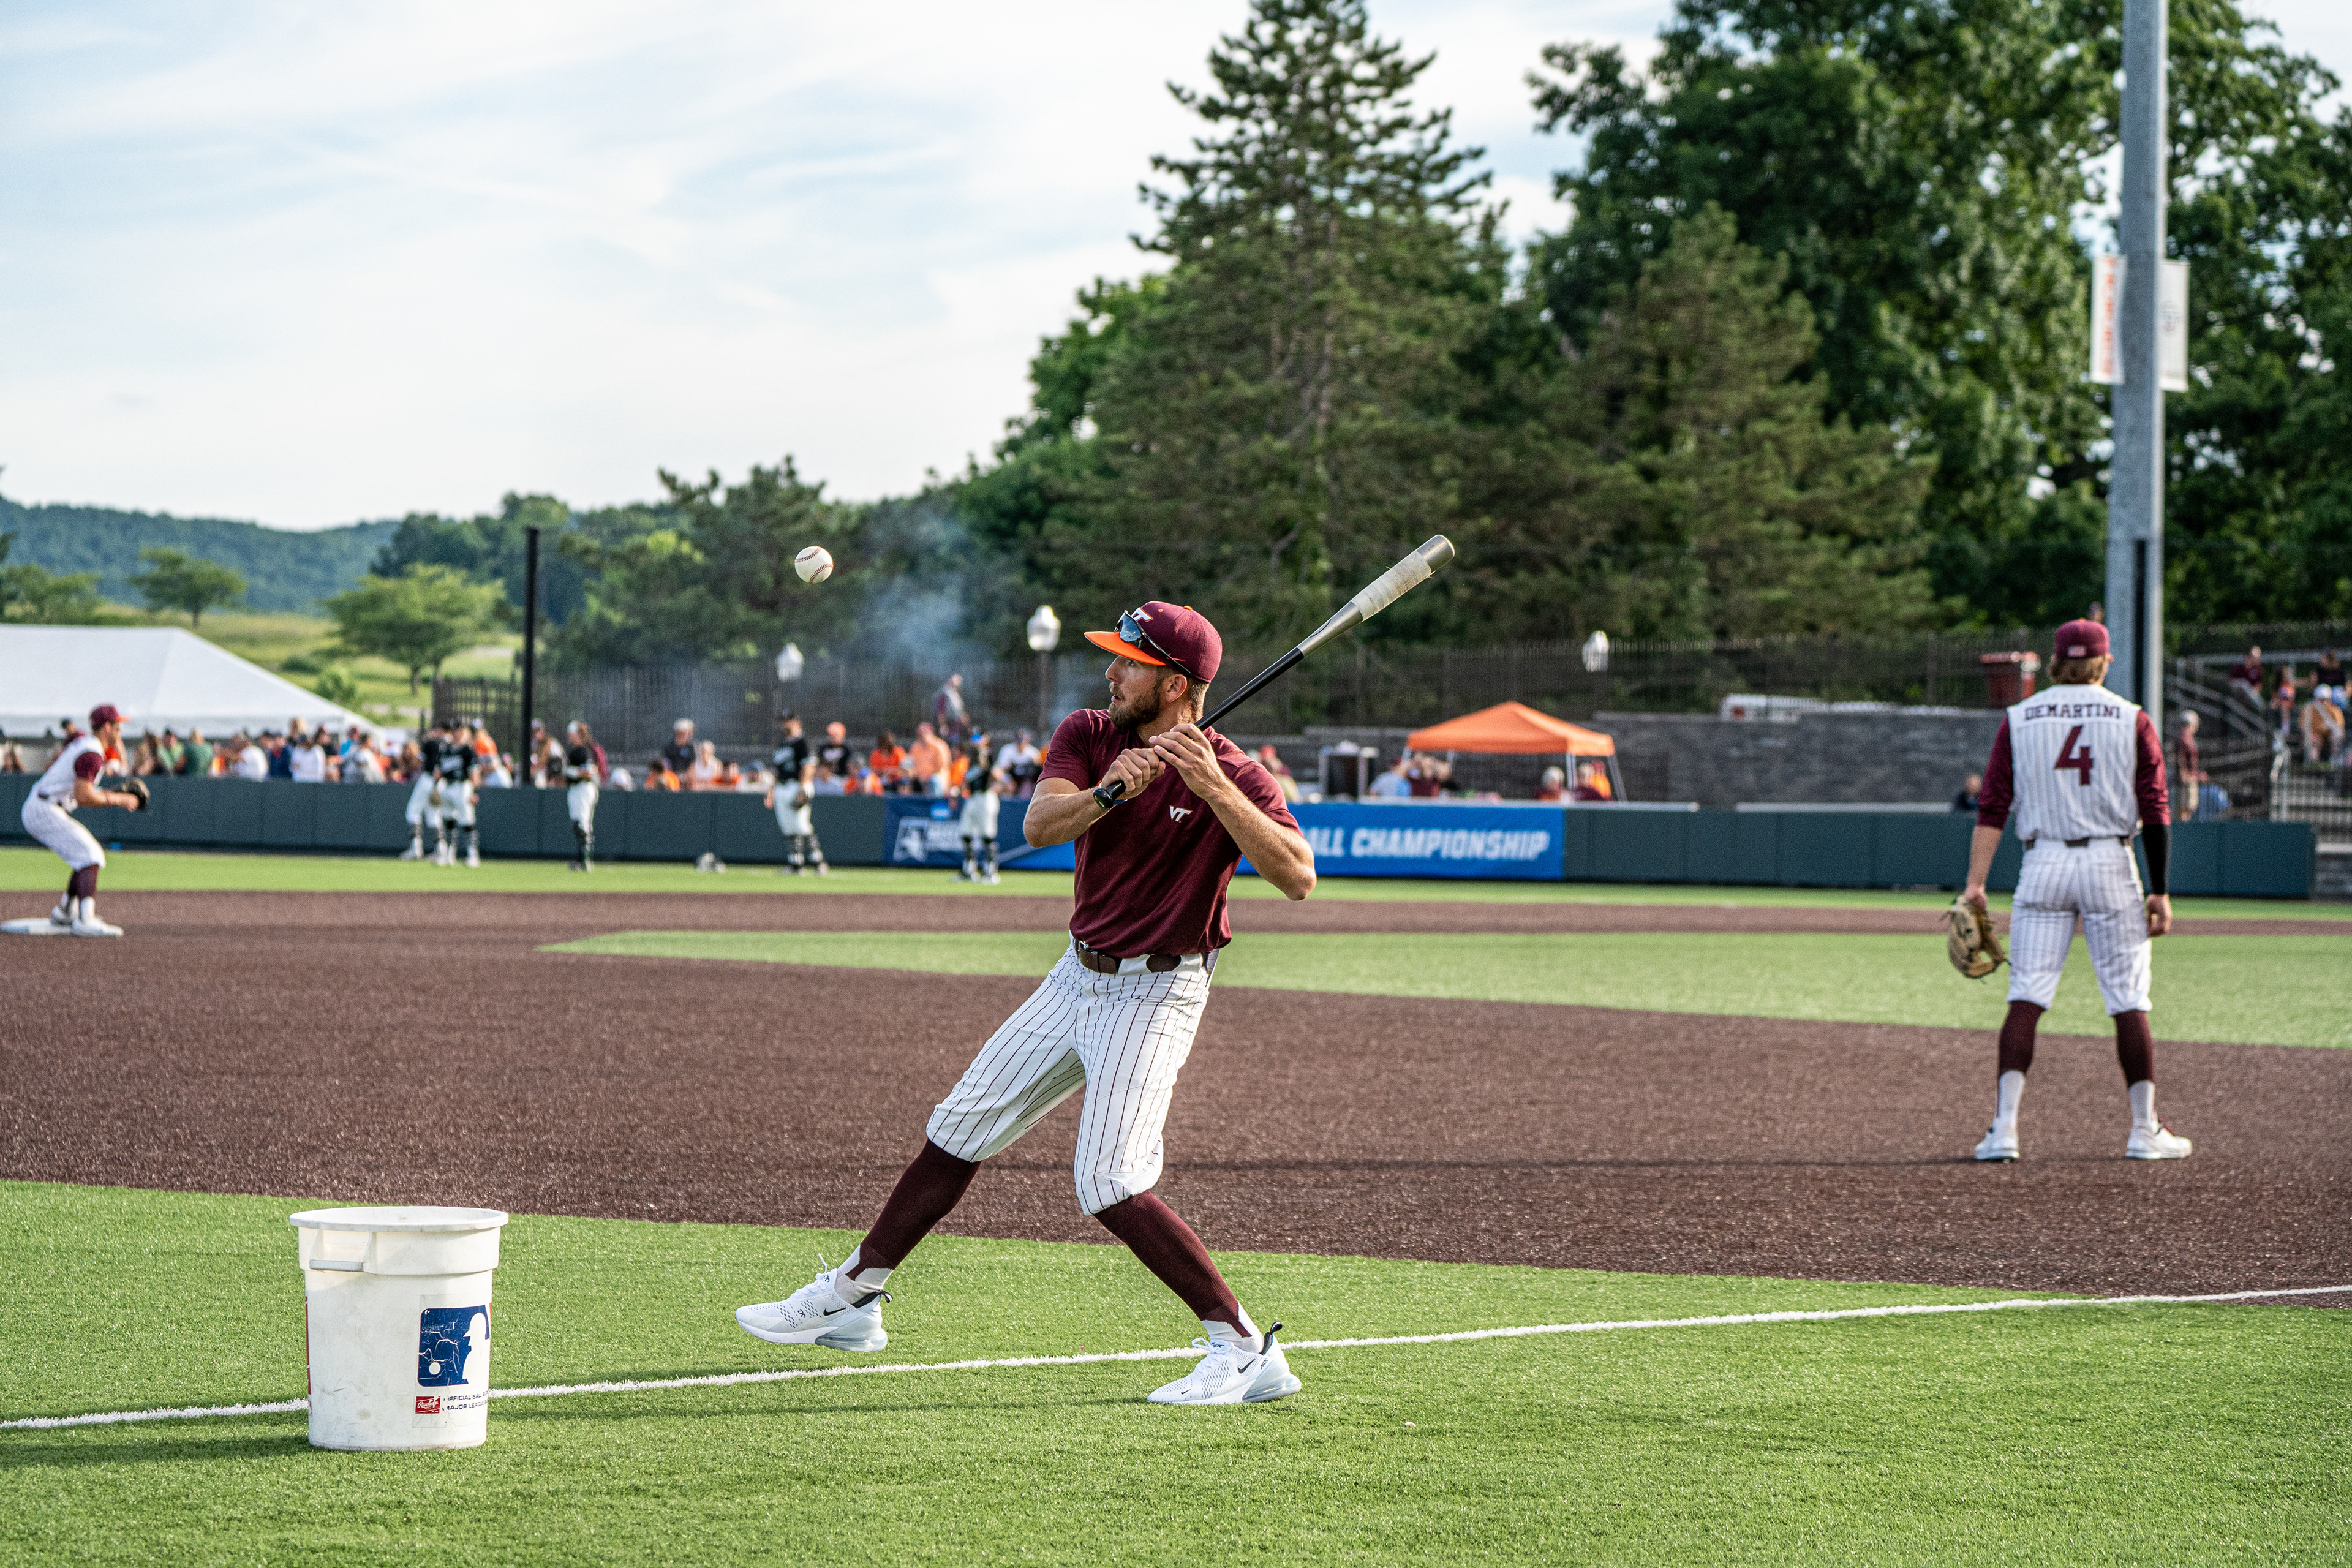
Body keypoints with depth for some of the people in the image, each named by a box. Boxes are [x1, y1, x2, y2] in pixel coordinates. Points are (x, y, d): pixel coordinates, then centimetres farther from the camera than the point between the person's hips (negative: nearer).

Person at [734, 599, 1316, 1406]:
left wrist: (1214, 788, -37)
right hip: (1077, 977, 7)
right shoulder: (1089, 735, -2)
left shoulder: (1233, 775, -18)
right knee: (958, 1132, 14)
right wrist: (1110, 790, -37)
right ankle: (852, 1298, 28)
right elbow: (1039, 824, -18)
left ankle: (1245, 1348, -17)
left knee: (1109, 1184, -21)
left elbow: (1298, 877, -30)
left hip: (1154, 995, -7)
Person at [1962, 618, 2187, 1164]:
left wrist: (1975, 883, -4)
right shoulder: (2132, 720, 2)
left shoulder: (2019, 719, 5)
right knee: (2129, 999, 5)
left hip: (2044, 864, 1)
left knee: (2026, 996, 0)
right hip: (2111, 865, -1)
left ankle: (2004, 1127, -10)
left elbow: (1993, 806, -2)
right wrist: (2159, 893, 0)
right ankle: (2145, 1131, 9)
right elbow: (2155, 812, -2)